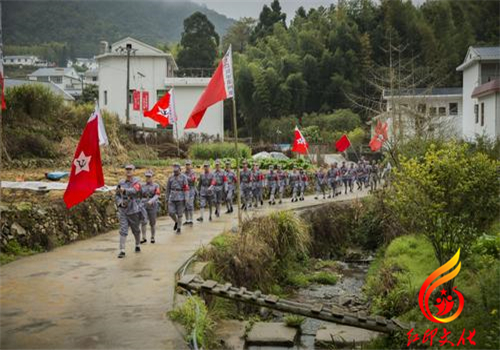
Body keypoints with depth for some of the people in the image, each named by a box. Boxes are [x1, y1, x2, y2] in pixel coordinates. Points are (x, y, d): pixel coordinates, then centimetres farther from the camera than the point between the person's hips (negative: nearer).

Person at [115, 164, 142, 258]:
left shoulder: (136, 182, -7)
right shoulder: (121, 183, 5)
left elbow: (134, 191, -28)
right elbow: (116, 196, 10)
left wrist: (125, 190, -46)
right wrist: (120, 202, -10)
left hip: (134, 210, -2)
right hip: (123, 210, 2)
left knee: (136, 230, 14)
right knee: (123, 230, -7)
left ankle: (137, 245, 38)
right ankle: (122, 251, -8)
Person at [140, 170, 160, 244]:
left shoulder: (156, 186, 1)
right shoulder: (142, 186, 9)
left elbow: (157, 195, -13)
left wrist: (151, 201, -29)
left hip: (152, 206, -1)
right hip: (143, 205, 1)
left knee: (152, 223, 7)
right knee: (143, 221, -14)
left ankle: (152, 238, 24)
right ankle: (144, 238, -8)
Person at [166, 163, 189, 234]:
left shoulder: (184, 177, -4)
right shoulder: (170, 178, 8)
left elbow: (186, 188, -9)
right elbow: (168, 189, 15)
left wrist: (186, 199, -15)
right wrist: (167, 199, 14)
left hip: (180, 198, -3)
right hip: (172, 198, 3)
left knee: (179, 214, 2)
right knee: (171, 213, -7)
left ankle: (178, 228, 14)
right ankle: (176, 222, 22)